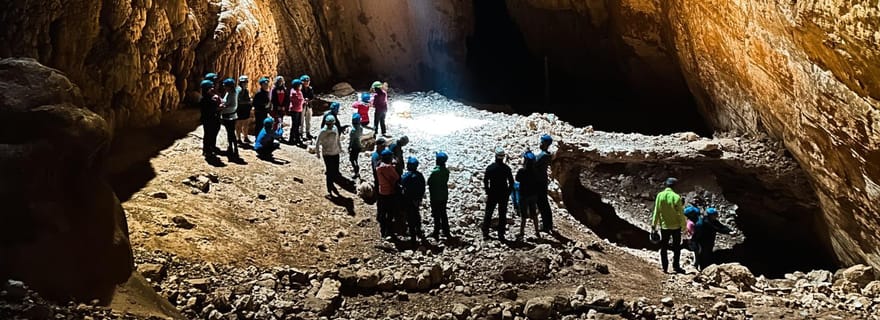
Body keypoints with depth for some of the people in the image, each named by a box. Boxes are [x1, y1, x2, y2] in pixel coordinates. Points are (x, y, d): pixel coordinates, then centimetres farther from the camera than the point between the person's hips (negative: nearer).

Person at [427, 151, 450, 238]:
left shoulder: (435, 172, -22)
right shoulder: (446, 171, -2)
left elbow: (429, 182, -14)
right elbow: (446, 181, 6)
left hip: (435, 196, -6)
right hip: (444, 196, 6)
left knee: (436, 215, 3)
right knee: (443, 214, 16)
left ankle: (436, 233, 9)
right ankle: (446, 232, 21)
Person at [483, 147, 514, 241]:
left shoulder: (490, 168, -8)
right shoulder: (507, 168, -7)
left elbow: (485, 181, -4)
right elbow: (511, 182, -4)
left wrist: (487, 192, 7)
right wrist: (508, 193, 7)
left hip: (492, 194, 0)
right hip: (503, 195, 0)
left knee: (488, 214, 12)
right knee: (502, 215, 7)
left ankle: (485, 233, 13)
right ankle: (501, 235, 6)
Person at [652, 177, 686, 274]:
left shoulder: (660, 196, -7)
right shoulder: (676, 197, -14)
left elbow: (656, 212, -4)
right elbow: (681, 213, -11)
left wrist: (654, 225, 2)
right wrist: (684, 226, -2)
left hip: (664, 226, 2)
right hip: (676, 226, -2)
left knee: (663, 248, 11)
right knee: (676, 247, 12)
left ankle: (665, 267, 11)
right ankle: (676, 267, 12)